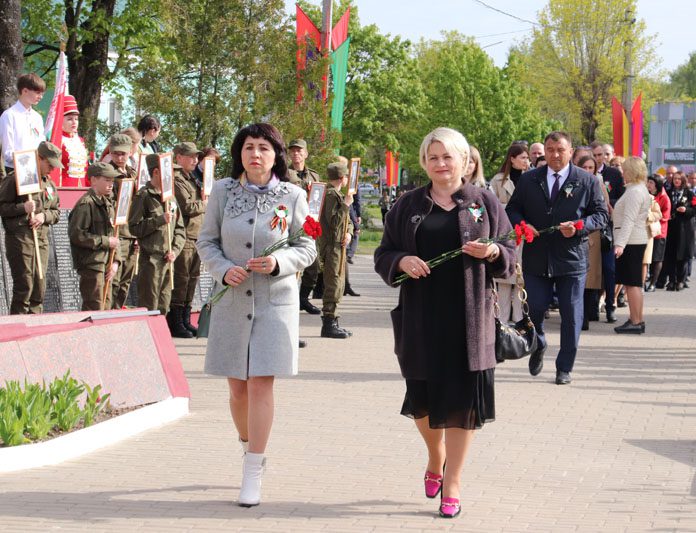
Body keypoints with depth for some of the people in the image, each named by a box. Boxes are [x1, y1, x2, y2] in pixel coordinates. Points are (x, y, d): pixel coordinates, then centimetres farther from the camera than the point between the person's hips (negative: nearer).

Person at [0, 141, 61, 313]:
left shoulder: (49, 184, 16)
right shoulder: (15, 179, -5)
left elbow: (56, 212, 20)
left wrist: (44, 216, 0)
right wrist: (23, 208, -19)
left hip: (42, 240, 7)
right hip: (20, 239, -7)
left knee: (40, 288, 7)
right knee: (24, 287, -9)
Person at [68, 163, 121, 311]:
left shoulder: (107, 204, 16)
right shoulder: (86, 204, -13)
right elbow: (76, 234, -21)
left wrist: (115, 261, 7)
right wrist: (106, 242, -16)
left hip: (105, 264, 9)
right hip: (91, 264, -9)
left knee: (106, 306, 12)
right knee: (94, 308, -10)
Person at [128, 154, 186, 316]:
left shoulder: (170, 197, 14)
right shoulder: (143, 196, -6)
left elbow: (180, 229, 16)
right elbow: (134, 228, -12)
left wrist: (175, 250, 2)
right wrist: (160, 220, -17)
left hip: (168, 260, 6)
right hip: (150, 259, -6)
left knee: (163, 307, 11)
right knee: (149, 308, -6)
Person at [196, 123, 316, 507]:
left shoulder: (292, 196, 0)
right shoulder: (223, 191, 4)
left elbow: (306, 249, 3)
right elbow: (206, 242, 7)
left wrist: (278, 262, -16)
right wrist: (223, 269, -12)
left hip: (275, 301, -2)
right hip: (232, 300, 2)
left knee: (261, 384, -9)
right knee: (237, 386, 8)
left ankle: (253, 475, -6)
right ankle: (249, 446, 35)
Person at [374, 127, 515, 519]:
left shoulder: (485, 203, 6)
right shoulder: (408, 206, 8)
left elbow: (511, 256, 8)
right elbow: (383, 255, 11)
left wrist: (493, 253, -14)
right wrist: (401, 261, -11)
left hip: (469, 317, -1)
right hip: (421, 318, 1)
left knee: (462, 398, -2)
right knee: (423, 396, 6)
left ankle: (452, 484, 9)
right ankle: (436, 457, 37)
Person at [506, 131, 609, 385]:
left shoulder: (587, 181, 1)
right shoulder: (528, 180, 7)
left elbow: (601, 214, 2)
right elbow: (512, 209, 13)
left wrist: (580, 227, -17)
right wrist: (522, 224, -9)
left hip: (572, 259, -1)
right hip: (535, 257, 1)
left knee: (571, 316, 2)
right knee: (534, 309, 2)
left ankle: (564, 368, 14)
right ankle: (538, 347, 32)